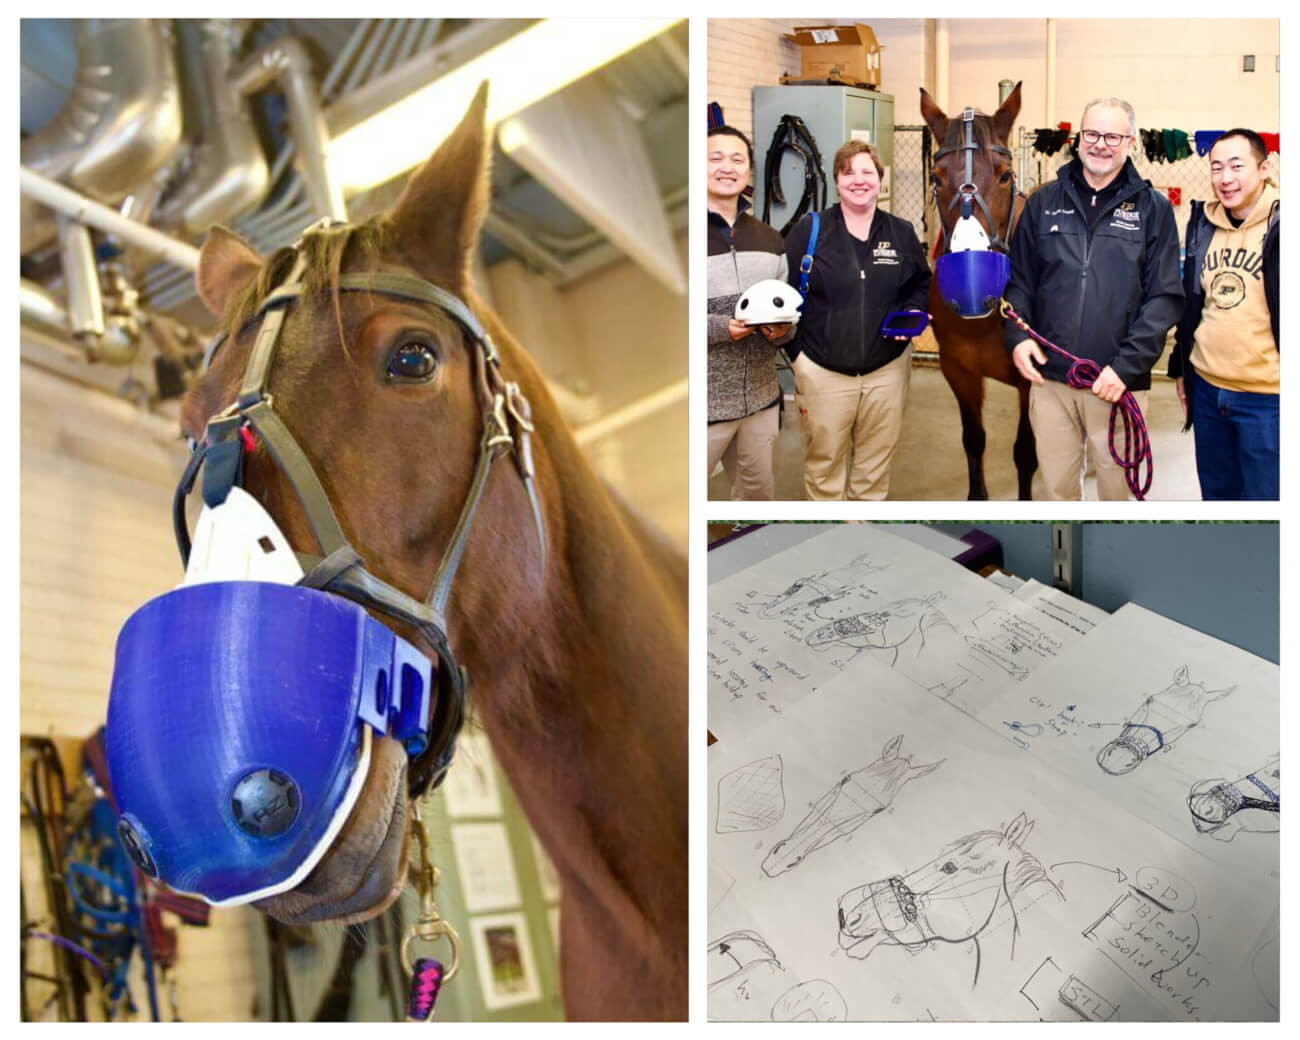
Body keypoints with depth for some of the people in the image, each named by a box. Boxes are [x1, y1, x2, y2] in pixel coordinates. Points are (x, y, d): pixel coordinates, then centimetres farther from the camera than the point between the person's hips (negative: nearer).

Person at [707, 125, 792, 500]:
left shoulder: (768, 239, 14)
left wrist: (782, 329, -4)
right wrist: (722, 329, -22)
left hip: (761, 398, 6)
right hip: (706, 404, -6)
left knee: (759, 490, 16)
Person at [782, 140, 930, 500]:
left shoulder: (901, 232, 7)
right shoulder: (808, 230, -2)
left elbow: (922, 284, 18)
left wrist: (913, 312, -4)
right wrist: (793, 353, -7)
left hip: (887, 369, 3)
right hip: (822, 371, -3)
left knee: (876, 463, 13)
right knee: (824, 462, 6)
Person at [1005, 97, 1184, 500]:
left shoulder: (1152, 207, 2)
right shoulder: (1044, 202, 9)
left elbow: (1165, 297, -2)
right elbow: (1019, 280, 13)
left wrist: (1126, 366, -13)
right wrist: (1017, 336, -5)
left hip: (1119, 382, -2)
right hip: (1049, 377, 2)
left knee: (1119, 487, 8)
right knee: (1057, 483, 10)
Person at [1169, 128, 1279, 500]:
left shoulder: (1278, 226, -11)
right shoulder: (1203, 225, 8)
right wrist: (1180, 367, 19)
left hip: (1265, 398, -6)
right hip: (1206, 388, 6)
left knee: (1263, 494, 2)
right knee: (1216, 493, 18)